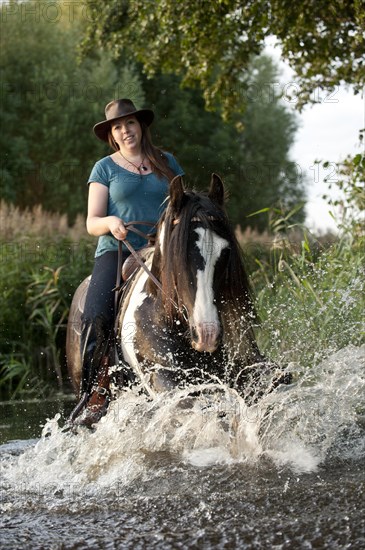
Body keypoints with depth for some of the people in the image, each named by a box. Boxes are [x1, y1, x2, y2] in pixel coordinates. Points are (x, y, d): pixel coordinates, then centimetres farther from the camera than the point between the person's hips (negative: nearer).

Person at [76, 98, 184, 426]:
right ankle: (97, 395, -21)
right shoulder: (105, 169, 12)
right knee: (96, 316, -27)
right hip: (117, 252, -1)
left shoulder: (167, 163, 17)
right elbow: (92, 223, 5)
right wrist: (109, 223, -18)